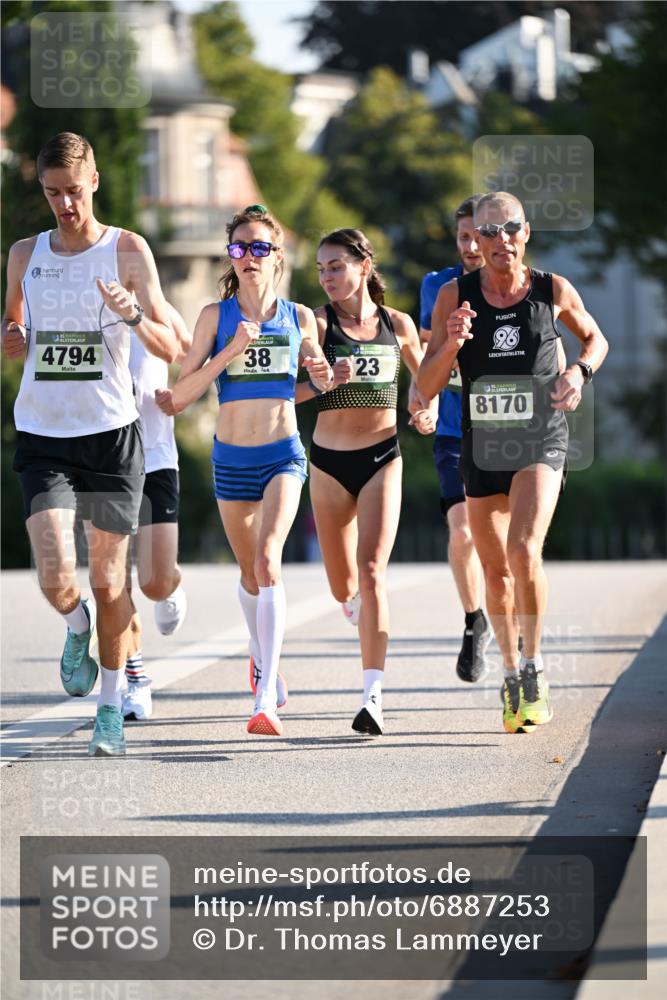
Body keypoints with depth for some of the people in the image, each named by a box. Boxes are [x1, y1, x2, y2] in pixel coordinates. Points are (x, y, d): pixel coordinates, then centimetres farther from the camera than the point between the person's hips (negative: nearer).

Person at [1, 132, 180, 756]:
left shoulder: (128, 251, -2)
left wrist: (134, 315, -25)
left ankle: (111, 707, 21)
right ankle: (77, 627, 21)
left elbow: (170, 349, -5)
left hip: (111, 433, -2)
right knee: (56, 580, -14)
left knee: (108, 580, 5)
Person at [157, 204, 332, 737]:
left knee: (267, 560, -22)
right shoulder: (216, 315, -2)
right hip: (231, 457, 2)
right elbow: (181, 394, -9)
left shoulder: (298, 317, 1)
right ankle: (262, 656, 48)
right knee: (250, 572, 17)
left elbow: (321, 379, 13)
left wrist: (324, 373, -10)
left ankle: (266, 699, -28)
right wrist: (230, 350, -19)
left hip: (283, 454, -2)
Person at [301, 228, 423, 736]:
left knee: (371, 571, -15)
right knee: (343, 588, 9)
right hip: (329, 460, 1)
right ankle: (364, 603, 48)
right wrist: (327, 379, -27)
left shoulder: (397, 324, 3)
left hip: (382, 457, -1)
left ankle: (373, 697, -17)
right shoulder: (318, 323, -3)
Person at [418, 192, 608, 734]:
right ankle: (512, 676, 27)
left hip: (540, 439, -2)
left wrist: (579, 371, -2)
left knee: (524, 551, -22)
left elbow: (595, 338, 18)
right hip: (481, 443, 2)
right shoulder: (455, 296, -2)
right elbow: (427, 387, -2)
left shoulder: (554, 291, -2)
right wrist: (450, 345, -21)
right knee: (496, 572, 9)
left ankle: (534, 666, -7)